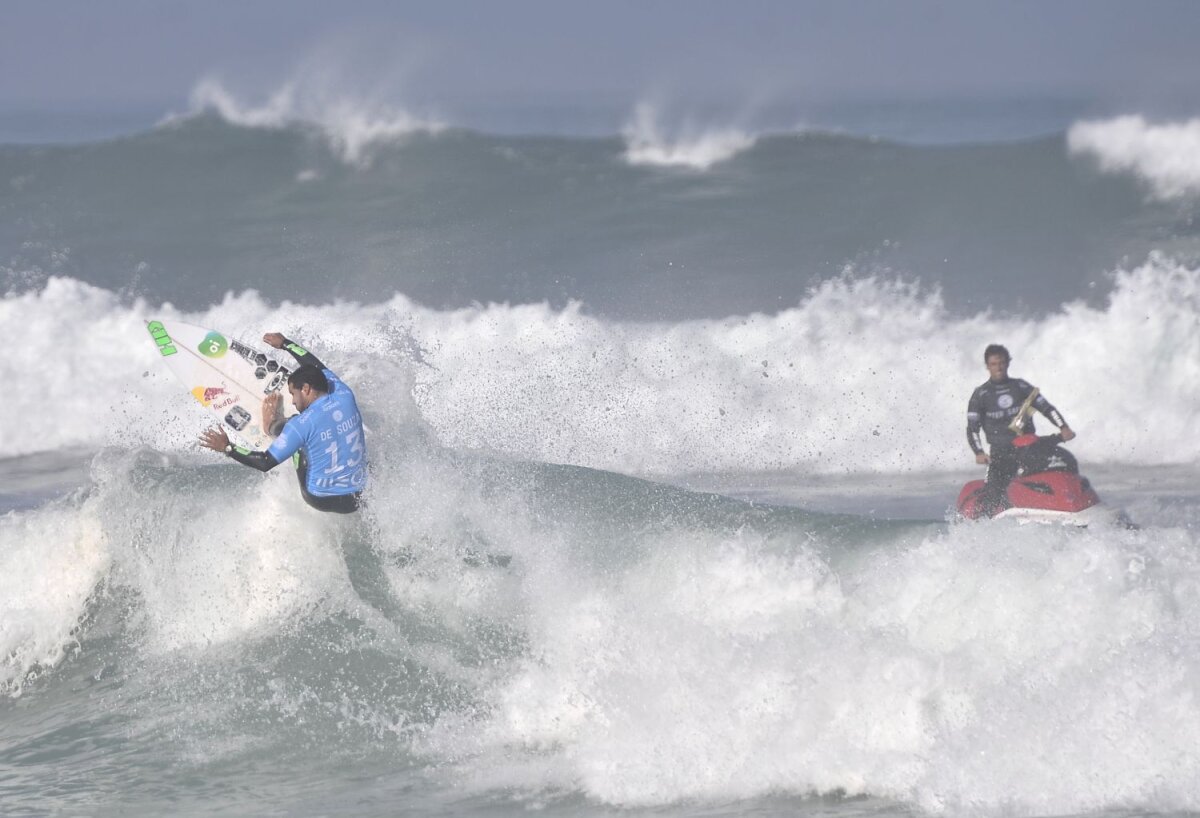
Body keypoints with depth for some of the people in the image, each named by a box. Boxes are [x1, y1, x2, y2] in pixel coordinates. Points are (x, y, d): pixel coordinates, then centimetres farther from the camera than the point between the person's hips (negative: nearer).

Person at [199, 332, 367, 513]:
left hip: (321, 499, -4)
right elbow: (319, 368, 16)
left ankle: (273, 425, 46)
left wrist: (227, 448, -9)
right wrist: (285, 344, 29)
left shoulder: (302, 424, -21)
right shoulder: (345, 396, -5)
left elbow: (265, 463, -18)